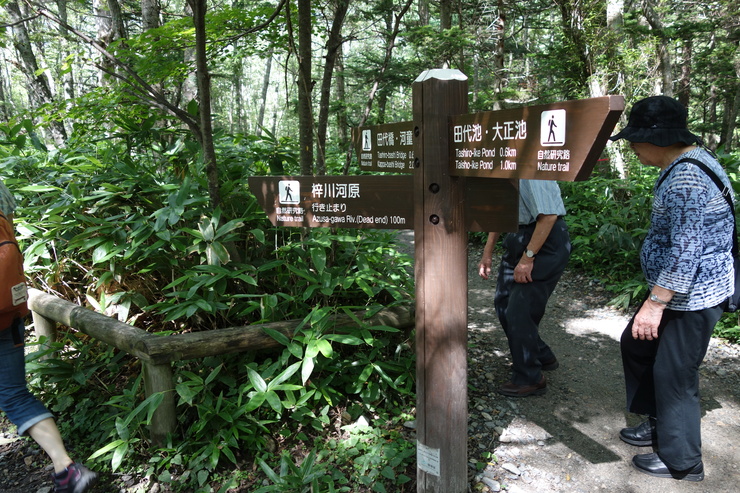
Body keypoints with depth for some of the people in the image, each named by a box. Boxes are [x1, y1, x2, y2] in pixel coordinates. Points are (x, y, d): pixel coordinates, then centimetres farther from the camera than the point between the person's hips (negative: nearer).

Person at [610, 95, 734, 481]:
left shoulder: (686, 179, -25)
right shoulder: (686, 163, 8)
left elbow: (685, 253, -29)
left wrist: (655, 303, -26)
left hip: (693, 297, -11)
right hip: (679, 291, 11)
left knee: (673, 374, 3)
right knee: (636, 345, 21)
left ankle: (681, 462, 22)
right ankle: (659, 424, 38)